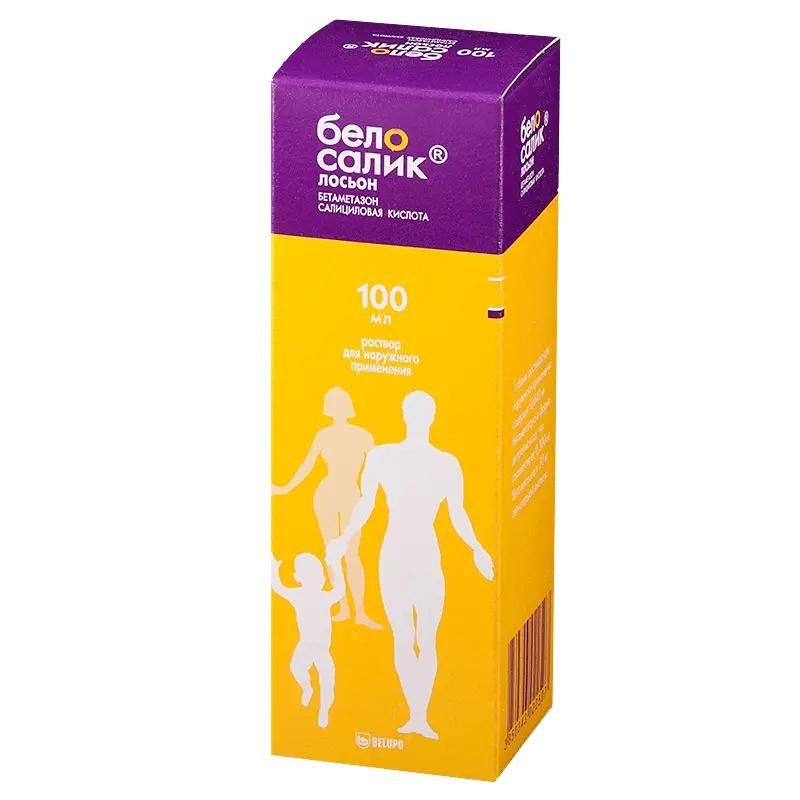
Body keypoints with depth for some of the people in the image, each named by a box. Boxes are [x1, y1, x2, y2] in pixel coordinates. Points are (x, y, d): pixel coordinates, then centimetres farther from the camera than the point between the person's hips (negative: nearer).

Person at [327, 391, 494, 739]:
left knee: (427, 641, -2)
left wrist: (477, 550, 0)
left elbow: (457, 514, 8)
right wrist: (344, 539, -3)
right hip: (393, 557, 0)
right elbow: (365, 503, 6)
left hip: (428, 560, 0)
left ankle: (422, 718, 1)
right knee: (403, 640, 4)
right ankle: (414, 715, 10)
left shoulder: (447, 463, 3)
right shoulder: (381, 457, 2)